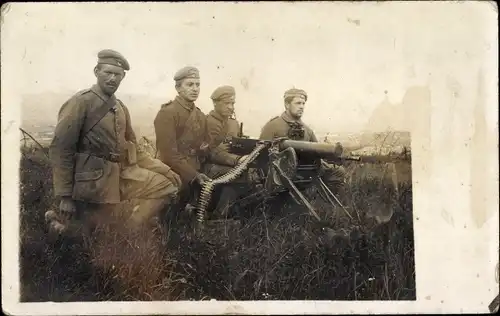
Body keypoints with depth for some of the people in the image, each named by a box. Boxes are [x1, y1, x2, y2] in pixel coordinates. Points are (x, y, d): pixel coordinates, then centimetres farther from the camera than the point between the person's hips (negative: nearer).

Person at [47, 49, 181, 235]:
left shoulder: (120, 108, 13)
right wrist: (65, 196, -16)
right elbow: (59, 149, -13)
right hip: (94, 181, -7)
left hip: (123, 175, 7)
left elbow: (132, 150, 17)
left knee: (166, 185, -2)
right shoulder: (81, 102, -10)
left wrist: (164, 169, 5)